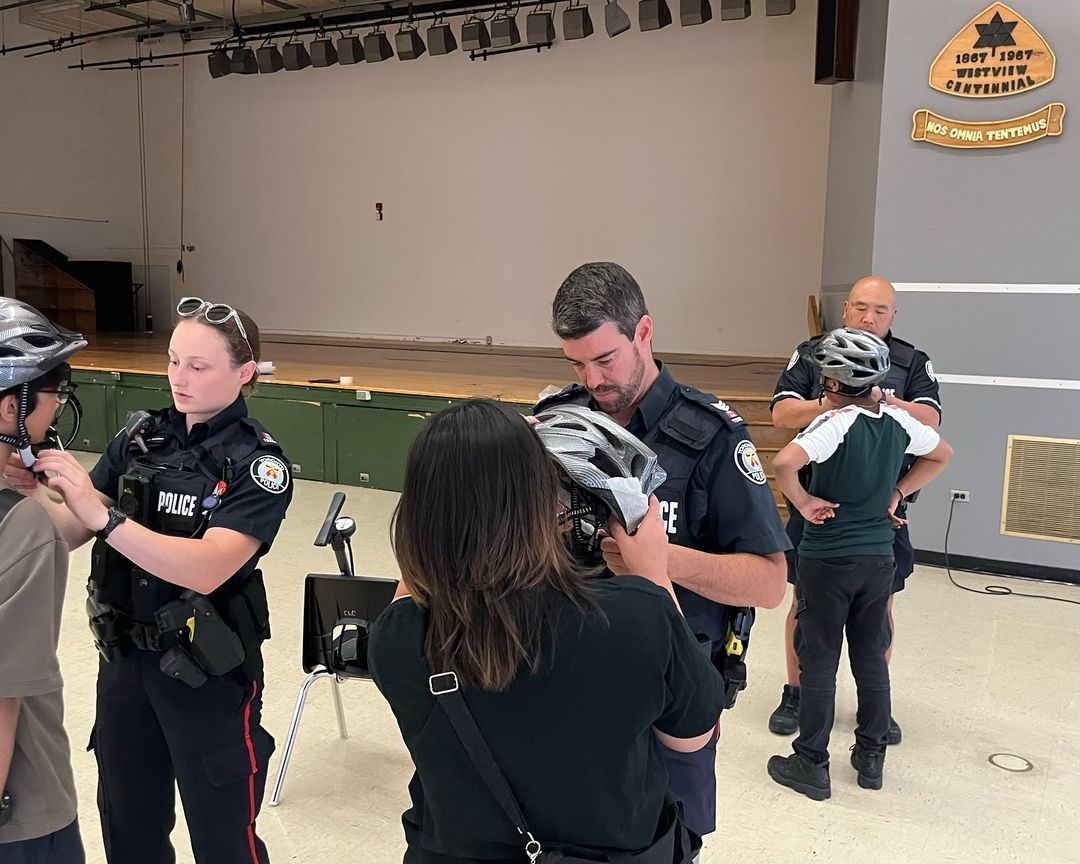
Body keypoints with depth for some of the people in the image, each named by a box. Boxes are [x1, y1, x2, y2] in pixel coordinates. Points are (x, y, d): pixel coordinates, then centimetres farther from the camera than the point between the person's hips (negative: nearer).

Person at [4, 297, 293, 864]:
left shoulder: (258, 463, -15)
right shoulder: (140, 437, 1)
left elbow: (207, 568, -28)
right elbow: (69, 531, -3)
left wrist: (102, 514, -36)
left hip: (208, 672, -5)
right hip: (124, 656, 5)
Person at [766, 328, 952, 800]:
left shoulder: (836, 424, -20)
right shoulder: (899, 422, -1)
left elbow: (783, 463, -35)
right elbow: (942, 454, 18)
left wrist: (803, 501, -18)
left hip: (827, 560, -5)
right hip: (879, 557, 6)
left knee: (818, 662, 5)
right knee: (871, 658, 17)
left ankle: (811, 764, 15)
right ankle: (871, 757, 28)